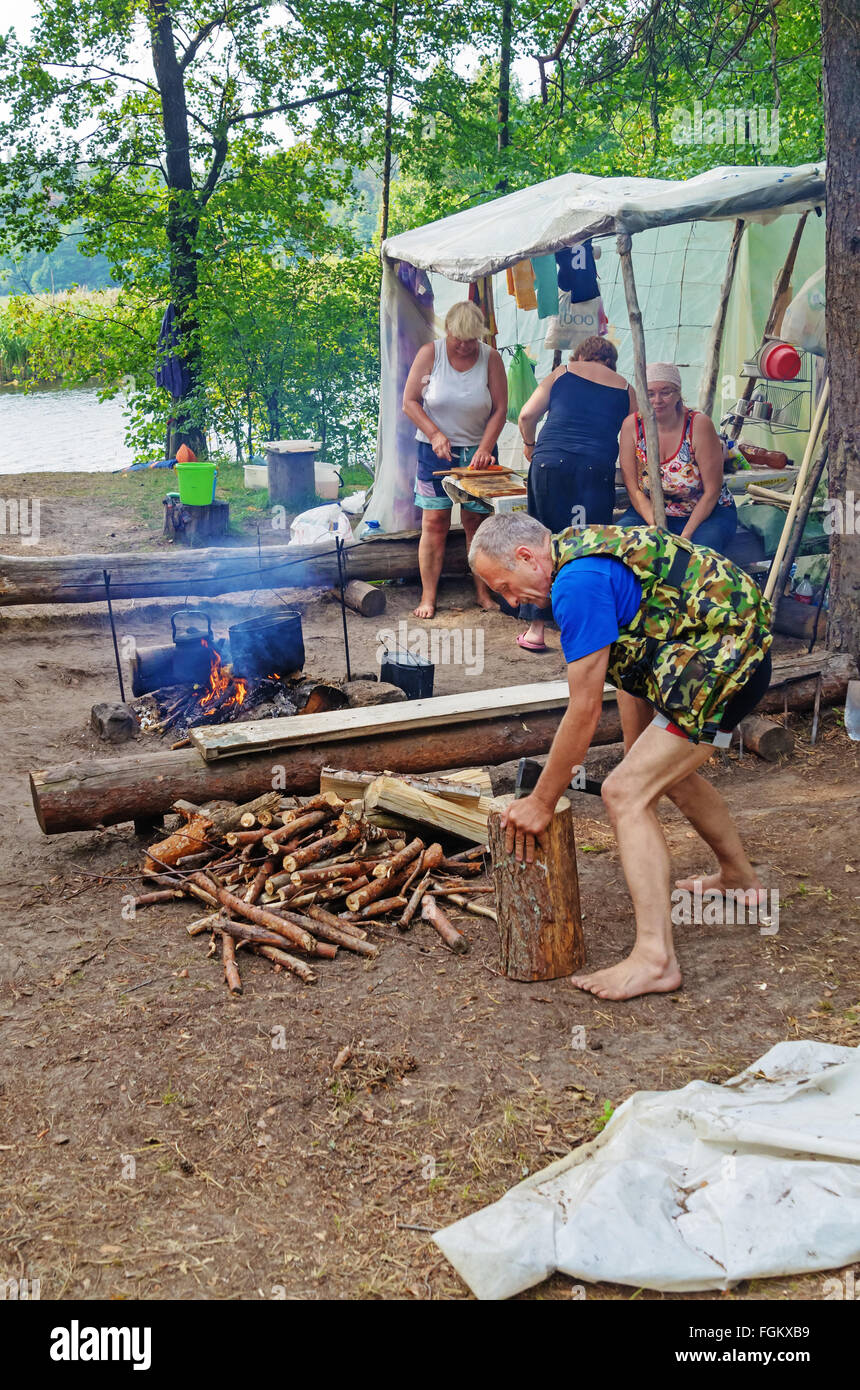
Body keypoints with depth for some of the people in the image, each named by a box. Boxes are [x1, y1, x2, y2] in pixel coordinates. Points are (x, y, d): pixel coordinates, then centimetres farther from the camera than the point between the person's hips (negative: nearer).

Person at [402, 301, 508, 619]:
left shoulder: (491, 358, -4)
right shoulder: (430, 353, -5)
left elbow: (500, 409, -3)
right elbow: (409, 402, -2)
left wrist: (484, 449, -14)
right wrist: (435, 434, -14)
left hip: (477, 450, 1)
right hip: (436, 450, -1)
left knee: (477, 521, 2)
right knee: (434, 523, -3)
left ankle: (483, 592, 12)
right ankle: (428, 596, 2)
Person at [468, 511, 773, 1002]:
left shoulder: (578, 583, -23)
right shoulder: (581, 547, 9)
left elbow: (585, 709, -20)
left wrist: (541, 802, -11)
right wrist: (638, 751, 15)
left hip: (725, 665, -11)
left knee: (627, 792, -14)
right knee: (668, 770, 28)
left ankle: (655, 958, -14)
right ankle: (740, 877, 49)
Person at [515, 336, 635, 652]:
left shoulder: (563, 373, 13)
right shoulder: (625, 389, 16)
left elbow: (527, 416, 8)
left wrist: (530, 445, 26)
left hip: (550, 464, 0)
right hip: (597, 470, 0)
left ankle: (536, 629, 8)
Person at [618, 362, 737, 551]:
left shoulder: (699, 424, -15)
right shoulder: (631, 426, -7)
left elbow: (712, 491, -14)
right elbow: (634, 490, -6)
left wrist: (685, 536, -23)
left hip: (706, 513, -3)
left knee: (702, 548, -36)